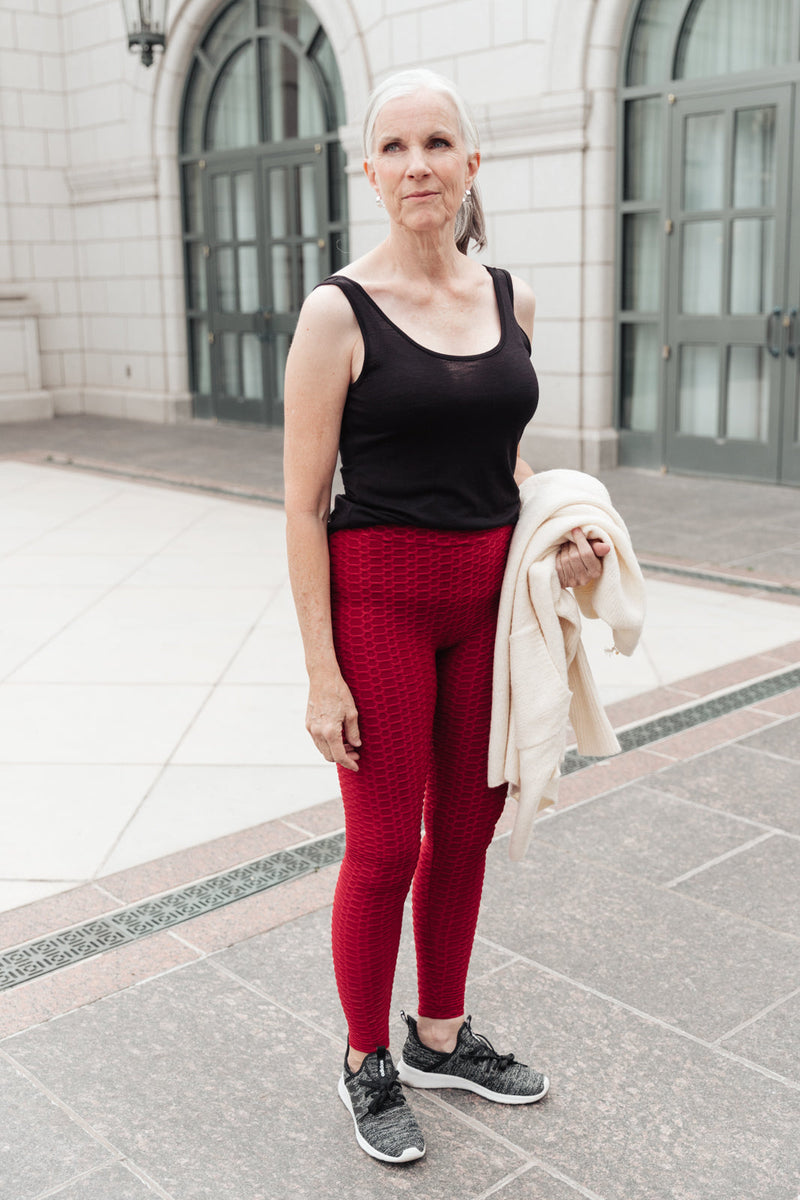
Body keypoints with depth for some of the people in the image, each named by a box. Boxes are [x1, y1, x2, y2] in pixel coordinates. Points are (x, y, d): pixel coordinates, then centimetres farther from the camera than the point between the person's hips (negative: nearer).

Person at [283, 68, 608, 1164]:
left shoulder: (509, 297, 6)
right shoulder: (340, 312, -10)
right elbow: (304, 506, -10)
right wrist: (322, 672, -13)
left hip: (489, 594, 6)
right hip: (378, 598, -5)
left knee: (468, 828, 15)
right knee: (385, 847, 4)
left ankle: (441, 1038, 37)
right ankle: (367, 1062, 29)